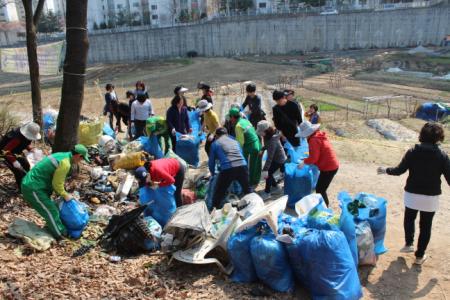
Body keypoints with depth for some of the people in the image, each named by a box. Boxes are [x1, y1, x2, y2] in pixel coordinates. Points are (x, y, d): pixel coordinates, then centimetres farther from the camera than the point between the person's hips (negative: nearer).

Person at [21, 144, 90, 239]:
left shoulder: (62, 155, 9)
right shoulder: (65, 163, -21)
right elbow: (57, 183, -13)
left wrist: (62, 193, 17)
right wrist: (65, 195, 2)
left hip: (29, 183, 10)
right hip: (33, 188, -10)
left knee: (48, 209, 21)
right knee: (52, 212, 0)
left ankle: (51, 228, 35)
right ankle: (61, 236, 10)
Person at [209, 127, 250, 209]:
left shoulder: (215, 144, 16)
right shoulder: (234, 141, 28)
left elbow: (211, 162, 20)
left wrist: (213, 173, 39)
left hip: (227, 169, -4)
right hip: (242, 166, 4)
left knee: (218, 194, 11)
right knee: (247, 190, 27)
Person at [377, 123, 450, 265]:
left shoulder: (412, 152, -7)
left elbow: (399, 170, -6)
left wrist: (386, 170, 13)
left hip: (412, 194, 1)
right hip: (431, 197, -1)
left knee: (409, 219, 26)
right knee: (425, 226, 11)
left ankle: (409, 244, 29)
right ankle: (420, 256, 19)